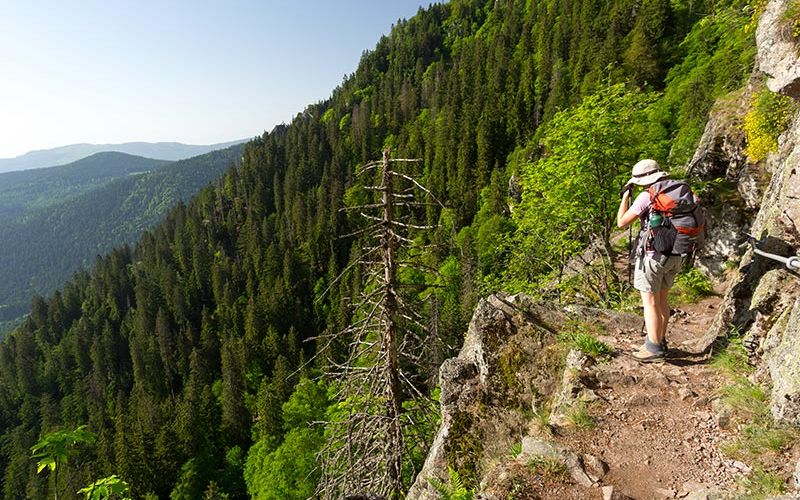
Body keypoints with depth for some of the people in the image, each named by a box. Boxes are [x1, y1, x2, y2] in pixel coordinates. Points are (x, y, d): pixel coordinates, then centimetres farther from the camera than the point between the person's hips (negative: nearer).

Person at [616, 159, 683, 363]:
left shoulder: (646, 197, -16)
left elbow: (622, 222, -12)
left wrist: (625, 197, -2)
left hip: (653, 256, -8)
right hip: (674, 256, 8)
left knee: (650, 303, 2)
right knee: (661, 300, 18)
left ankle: (654, 348, 6)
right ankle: (660, 341, 28)